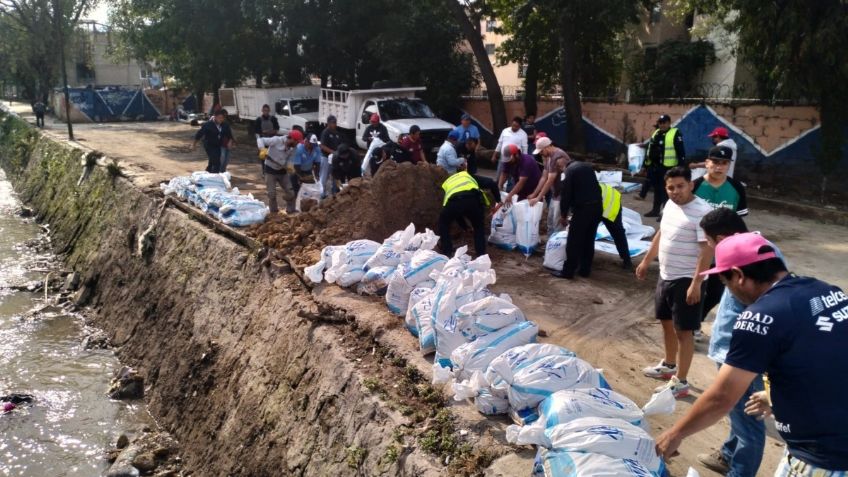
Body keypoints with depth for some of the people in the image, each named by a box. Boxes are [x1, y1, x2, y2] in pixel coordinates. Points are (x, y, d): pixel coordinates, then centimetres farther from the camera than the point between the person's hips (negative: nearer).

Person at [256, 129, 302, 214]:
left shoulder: (294, 148, -8)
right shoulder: (276, 140, -24)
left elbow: (291, 159, -4)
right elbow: (260, 140, -20)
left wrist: (290, 165, -27)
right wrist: (262, 149, -37)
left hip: (282, 170, 5)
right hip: (270, 170, -5)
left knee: (290, 192, 4)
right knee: (272, 193, -3)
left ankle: (291, 211, 19)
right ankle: (274, 213, 12)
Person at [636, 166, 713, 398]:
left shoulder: (702, 211, -22)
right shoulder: (670, 205, 5)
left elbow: (707, 250, -24)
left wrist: (696, 283, -27)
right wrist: (646, 261, 23)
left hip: (686, 280, -9)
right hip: (666, 276, 9)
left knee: (684, 330, -1)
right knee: (667, 322, 22)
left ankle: (680, 382, 8)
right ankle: (669, 365, 41)